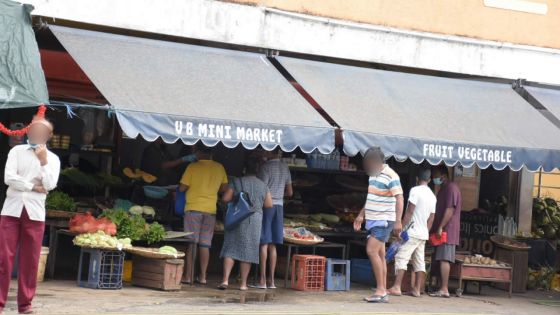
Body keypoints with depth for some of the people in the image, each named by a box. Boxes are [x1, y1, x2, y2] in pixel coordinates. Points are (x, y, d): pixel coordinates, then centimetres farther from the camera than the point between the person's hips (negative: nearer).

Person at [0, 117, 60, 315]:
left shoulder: (53, 159, 9)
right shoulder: (16, 151, 7)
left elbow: (50, 185, -5)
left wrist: (43, 162, -8)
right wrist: (33, 187, -7)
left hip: (35, 212, 1)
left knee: (30, 260, 1)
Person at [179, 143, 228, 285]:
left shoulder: (192, 167, -8)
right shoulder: (219, 168, 3)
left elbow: (182, 188, -6)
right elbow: (224, 188, 10)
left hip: (193, 208, -3)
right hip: (211, 210, 3)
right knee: (205, 244, 8)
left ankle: (188, 276, -1)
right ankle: (203, 276, 7)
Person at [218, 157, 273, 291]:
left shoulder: (237, 182, -2)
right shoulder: (263, 185, 4)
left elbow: (226, 198, -4)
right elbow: (269, 204, 6)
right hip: (255, 219, 1)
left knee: (230, 250, 1)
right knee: (247, 251, 6)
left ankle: (225, 280, -11)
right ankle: (243, 283, 6)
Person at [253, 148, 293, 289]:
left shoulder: (266, 167, -11)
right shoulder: (285, 168, 11)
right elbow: (290, 192, 15)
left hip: (267, 205, -6)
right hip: (279, 206, 6)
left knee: (264, 243, -6)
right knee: (272, 245, 9)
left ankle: (263, 280, -8)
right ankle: (271, 280, 7)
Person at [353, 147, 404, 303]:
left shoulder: (390, 176, -13)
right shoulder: (373, 175, 14)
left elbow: (399, 198, -19)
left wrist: (398, 221, -27)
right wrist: (361, 215, 23)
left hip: (384, 220, -9)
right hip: (372, 220, 9)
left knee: (372, 251, -16)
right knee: (380, 255, 6)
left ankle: (381, 289, -13)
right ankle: (383, 293, 7)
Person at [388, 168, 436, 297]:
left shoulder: (415, 191, -9)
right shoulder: (432, 196, 12)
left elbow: (409, 212, -14)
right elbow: (431, 219, 14)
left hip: (412, 232, -7)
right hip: (423, 234, 7)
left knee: (401, 258, -8)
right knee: (419, 261, 8)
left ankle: (396, 287, -16)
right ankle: (417, 289, 7)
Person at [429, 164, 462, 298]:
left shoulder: (451, 188, -10)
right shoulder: (443, 188, 22)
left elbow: (450, 209, -19)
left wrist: (440, 227, -21)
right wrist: (435, 229, 21)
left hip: (447, 231, -10)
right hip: (442, 232, 10)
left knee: (444, 259, -13)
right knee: (441, 260, 8)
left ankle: (444, 289, -15)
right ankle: (441, 288, 9)